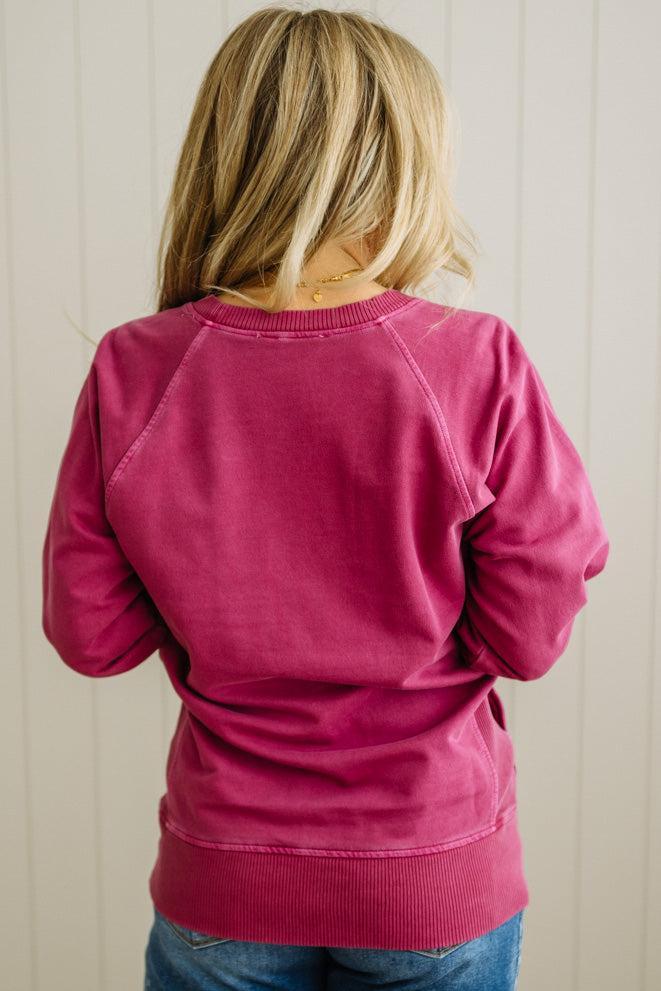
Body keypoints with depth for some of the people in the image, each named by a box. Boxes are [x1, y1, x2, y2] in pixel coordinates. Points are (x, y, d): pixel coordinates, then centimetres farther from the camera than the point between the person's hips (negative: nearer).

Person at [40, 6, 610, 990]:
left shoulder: (131, 371, -14)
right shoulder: (479, 366, -19)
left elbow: (89, 633, -6)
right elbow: (528, 638, -13)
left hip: (222, 882, 1)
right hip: (437, 887, 0)